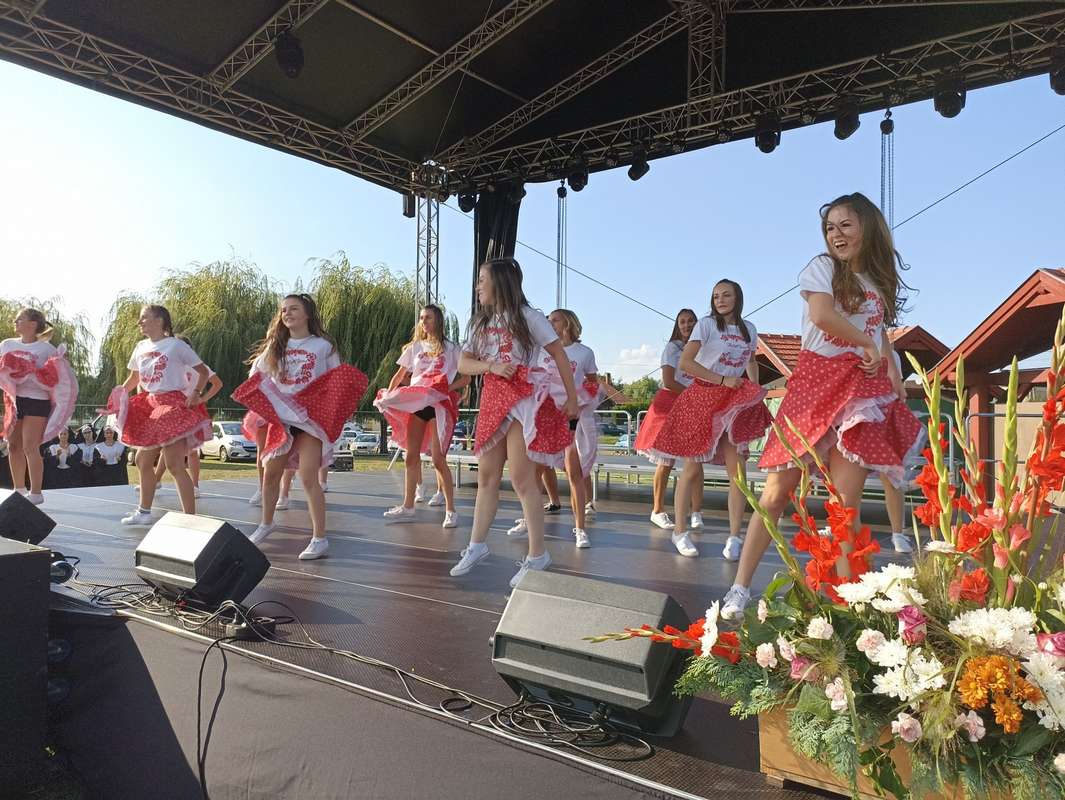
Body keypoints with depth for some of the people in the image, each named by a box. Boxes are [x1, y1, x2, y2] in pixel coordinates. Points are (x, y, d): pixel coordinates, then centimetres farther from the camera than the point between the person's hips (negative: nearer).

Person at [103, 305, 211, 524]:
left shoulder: (176, 345, -7)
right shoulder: (141, 347, 12)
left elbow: (203, 372, -5)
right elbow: (133, 379, 23)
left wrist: (196, 392, -19)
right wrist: (118, 398, 12)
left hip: (174, 407, -8)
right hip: (150, 408, 8)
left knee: (174, 464, -12)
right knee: (143, 460, 15)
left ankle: (190, 517, -9)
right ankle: (144, 511, 31)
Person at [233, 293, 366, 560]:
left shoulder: (323, 346, 0)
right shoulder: (275, 346, 9)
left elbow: (338, 382, 3)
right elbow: (256, 377, 16)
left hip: (310, 416, -4)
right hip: (279, 417, 4)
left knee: (308, 477, -12)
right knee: (271, 473, 14)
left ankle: (320, 538, -6)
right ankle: (266, 523, 37)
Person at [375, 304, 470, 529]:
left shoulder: (451, 348, 4)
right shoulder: (415, 347, 15)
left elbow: (466, 378, 2)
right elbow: (399, 375, 17)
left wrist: (448, 388, -13)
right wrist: (388, 396, 4)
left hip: (439, 403, -4)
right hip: (415, 403, 5)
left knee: (438, 459, -11)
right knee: (411, 456, 7)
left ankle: (450, 510, -4)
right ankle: (408, 506, 19)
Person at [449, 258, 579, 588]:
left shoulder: (527, 316, -4)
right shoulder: (481, 323, 14)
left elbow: (560, 355, -3)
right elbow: (463, 363, 7)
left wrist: (572, 399, -5)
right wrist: (492, 366, -12)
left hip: (523, 399, -6)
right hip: (493, 400, 6)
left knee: (521, 479, -8)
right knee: (486, 476, 10)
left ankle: (537, 555, 1)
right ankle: (477, 545, 22)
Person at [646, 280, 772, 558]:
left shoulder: (749, 329, 11)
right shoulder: (707, 324, -4)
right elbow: (685, 362, -13)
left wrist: (757, 393, 13)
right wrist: (722, 380, -16)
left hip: (734, 402, 4)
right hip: (703, 398, -4)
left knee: (737, 470, -6)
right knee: (692, 468, 1)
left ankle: (734, 537, 1)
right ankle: (680, 531, 13)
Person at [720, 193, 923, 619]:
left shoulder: (881, 280, 20)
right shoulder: (822, 267, 4)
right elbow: (822, 313, -14)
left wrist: (891, 367, 11)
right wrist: (868, 344, -4)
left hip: (862, 388, 4)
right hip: (815, 380, -4)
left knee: (847, 497, -6)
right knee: (778, 489, -7)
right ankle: (740, 587, 1)